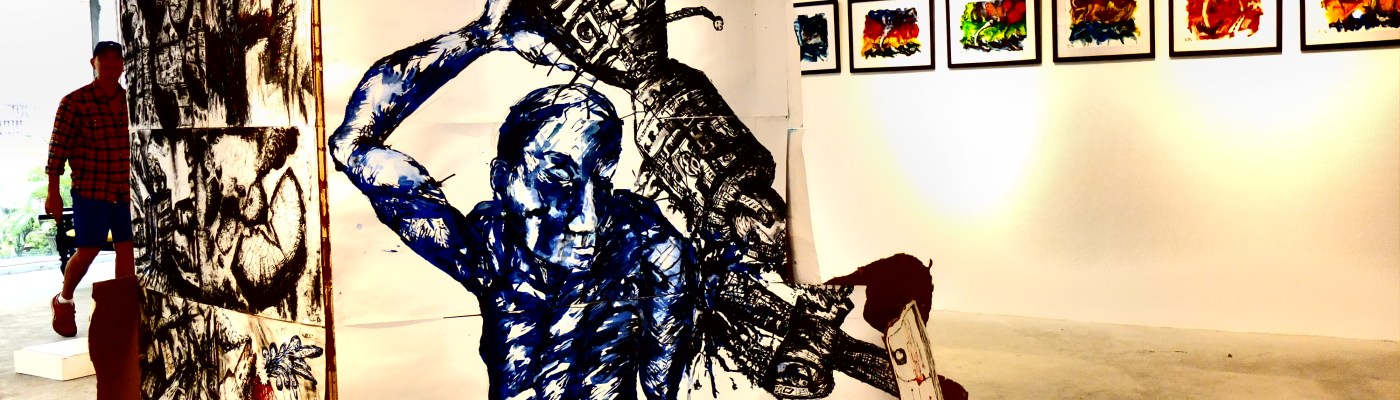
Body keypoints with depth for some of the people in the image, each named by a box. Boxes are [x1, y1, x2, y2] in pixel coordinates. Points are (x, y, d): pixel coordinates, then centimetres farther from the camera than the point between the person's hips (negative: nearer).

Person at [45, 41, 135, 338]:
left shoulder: (129, 101, 6)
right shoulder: (75, 102, -8)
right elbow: (58, 148, -8)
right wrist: (53, 193, -10)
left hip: (126, 189, 4)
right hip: (91, 189, -4)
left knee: (126, 248, 4)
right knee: (88, 250, -1)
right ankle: (63, 301, 24)